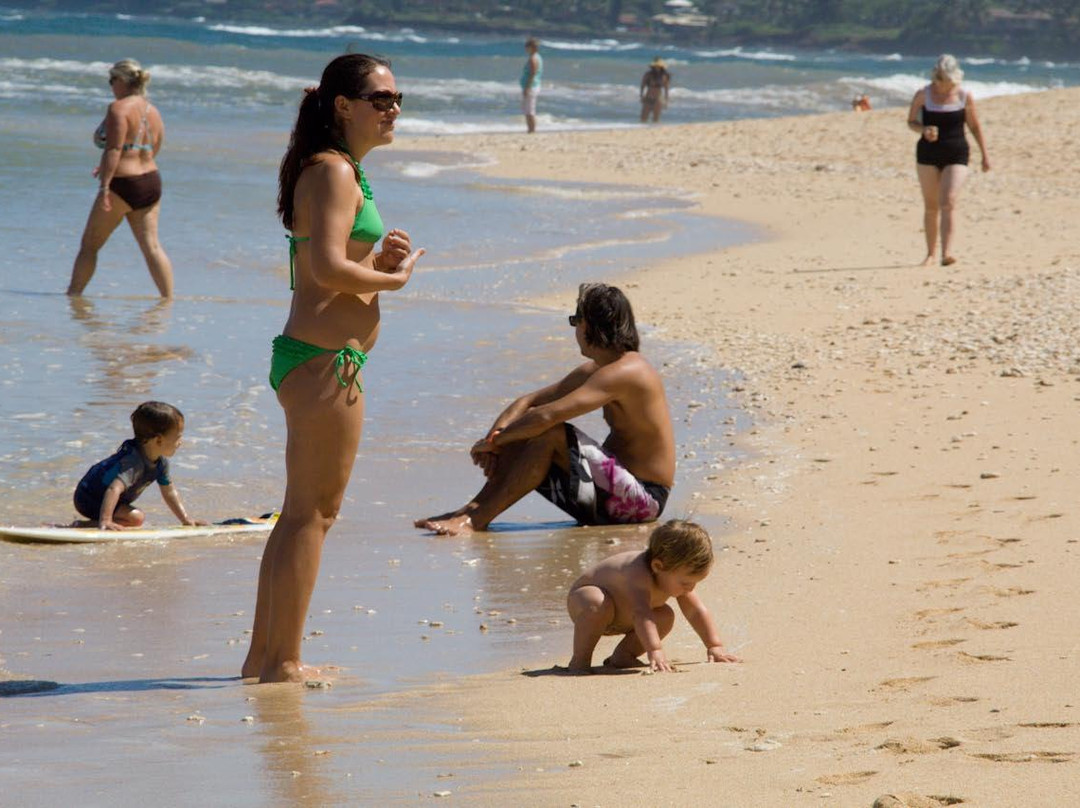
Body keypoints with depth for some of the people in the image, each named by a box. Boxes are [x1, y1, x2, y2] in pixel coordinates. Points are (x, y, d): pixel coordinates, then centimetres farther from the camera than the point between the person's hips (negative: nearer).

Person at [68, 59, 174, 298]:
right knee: (151, 245, 5)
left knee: (90, 244, 6)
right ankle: (169, 298, -2)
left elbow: (113, 150, -19)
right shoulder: (153, 111, 12)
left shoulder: (119, 108, -11)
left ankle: (73, 294, 11)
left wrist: (104, 188, -21)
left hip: (122, 186, -7)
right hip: (151, 181, 7)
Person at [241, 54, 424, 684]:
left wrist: (378, 259, 8)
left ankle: (264, 656, 23)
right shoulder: (334, 171, -13)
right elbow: (328, 268, -23)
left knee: (305, 513, 16)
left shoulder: (337, 171, 19)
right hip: (328, 357, -11)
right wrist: (395, 278, -9)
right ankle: (283, 663, -1)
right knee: (312, 513, -5)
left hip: (309, 356, 11)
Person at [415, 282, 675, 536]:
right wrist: (496, 436, -6)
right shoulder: (592, 371, 13)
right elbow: (530, 402, 12)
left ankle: (477, 518, -23)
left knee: (551, 434, -25)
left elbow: (546, 416, -27)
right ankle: (472, 510, -11)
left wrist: (493, 440, -17)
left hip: (643, 499, -10)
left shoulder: (624, 373, -21)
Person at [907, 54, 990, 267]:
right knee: (931, 207, 8)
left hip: (956, 155, -1)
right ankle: (930, 253, 22)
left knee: (948, 203, -16)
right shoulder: (923, 95, -2)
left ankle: (947, 254, -23)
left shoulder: (964, 97, -1)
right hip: (928, 154, 1)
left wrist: (984, 155, 11)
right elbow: (911, 122, 7)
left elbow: (974, 126, 10)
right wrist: (923, 130, -16)